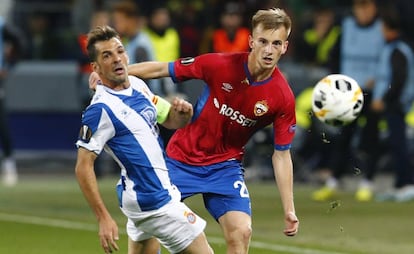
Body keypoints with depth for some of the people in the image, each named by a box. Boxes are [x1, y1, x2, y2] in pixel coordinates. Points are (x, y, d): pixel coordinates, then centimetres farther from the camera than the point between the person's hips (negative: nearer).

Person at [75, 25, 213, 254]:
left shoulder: (137, 85, 5)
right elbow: (83, 167, -19)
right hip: (153, 200, -9)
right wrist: (104, 218, -24)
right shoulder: (101, 109, -20)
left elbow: (170, 120, 18)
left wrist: (182, 112, -7)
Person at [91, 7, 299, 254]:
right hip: (182, 158, 0)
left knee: (241, 233, -17)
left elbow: (282, 154, -8)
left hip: (226, 166, 0)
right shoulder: (221, 65, -21)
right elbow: (161, 69, -9)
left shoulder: (283, 98, -17)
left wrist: (289, 209, -11)